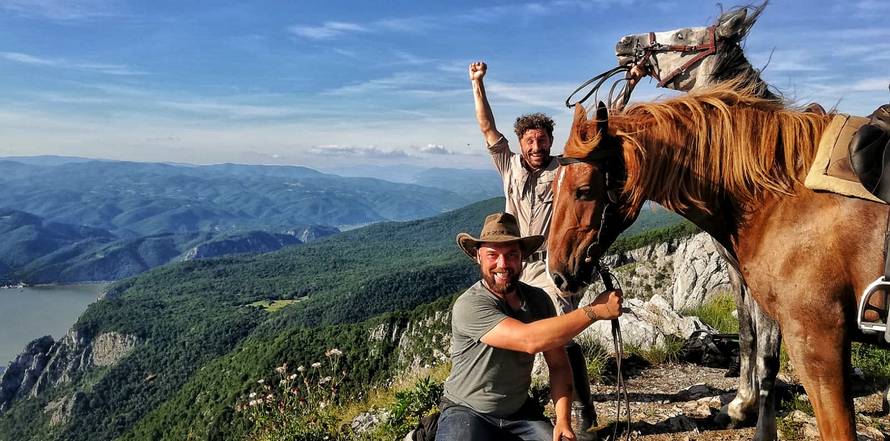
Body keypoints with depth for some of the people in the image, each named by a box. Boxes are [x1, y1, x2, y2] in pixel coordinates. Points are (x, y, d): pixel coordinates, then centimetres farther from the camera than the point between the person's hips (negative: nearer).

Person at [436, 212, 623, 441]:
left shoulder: (538, 299, -4)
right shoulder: (469, 306, -23)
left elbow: (558, 365, 1)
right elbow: (529, 340, -34)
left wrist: (563, 421, -12)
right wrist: (595, 310, -29)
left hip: (520, 412, 5)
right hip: (467, 413, -5)